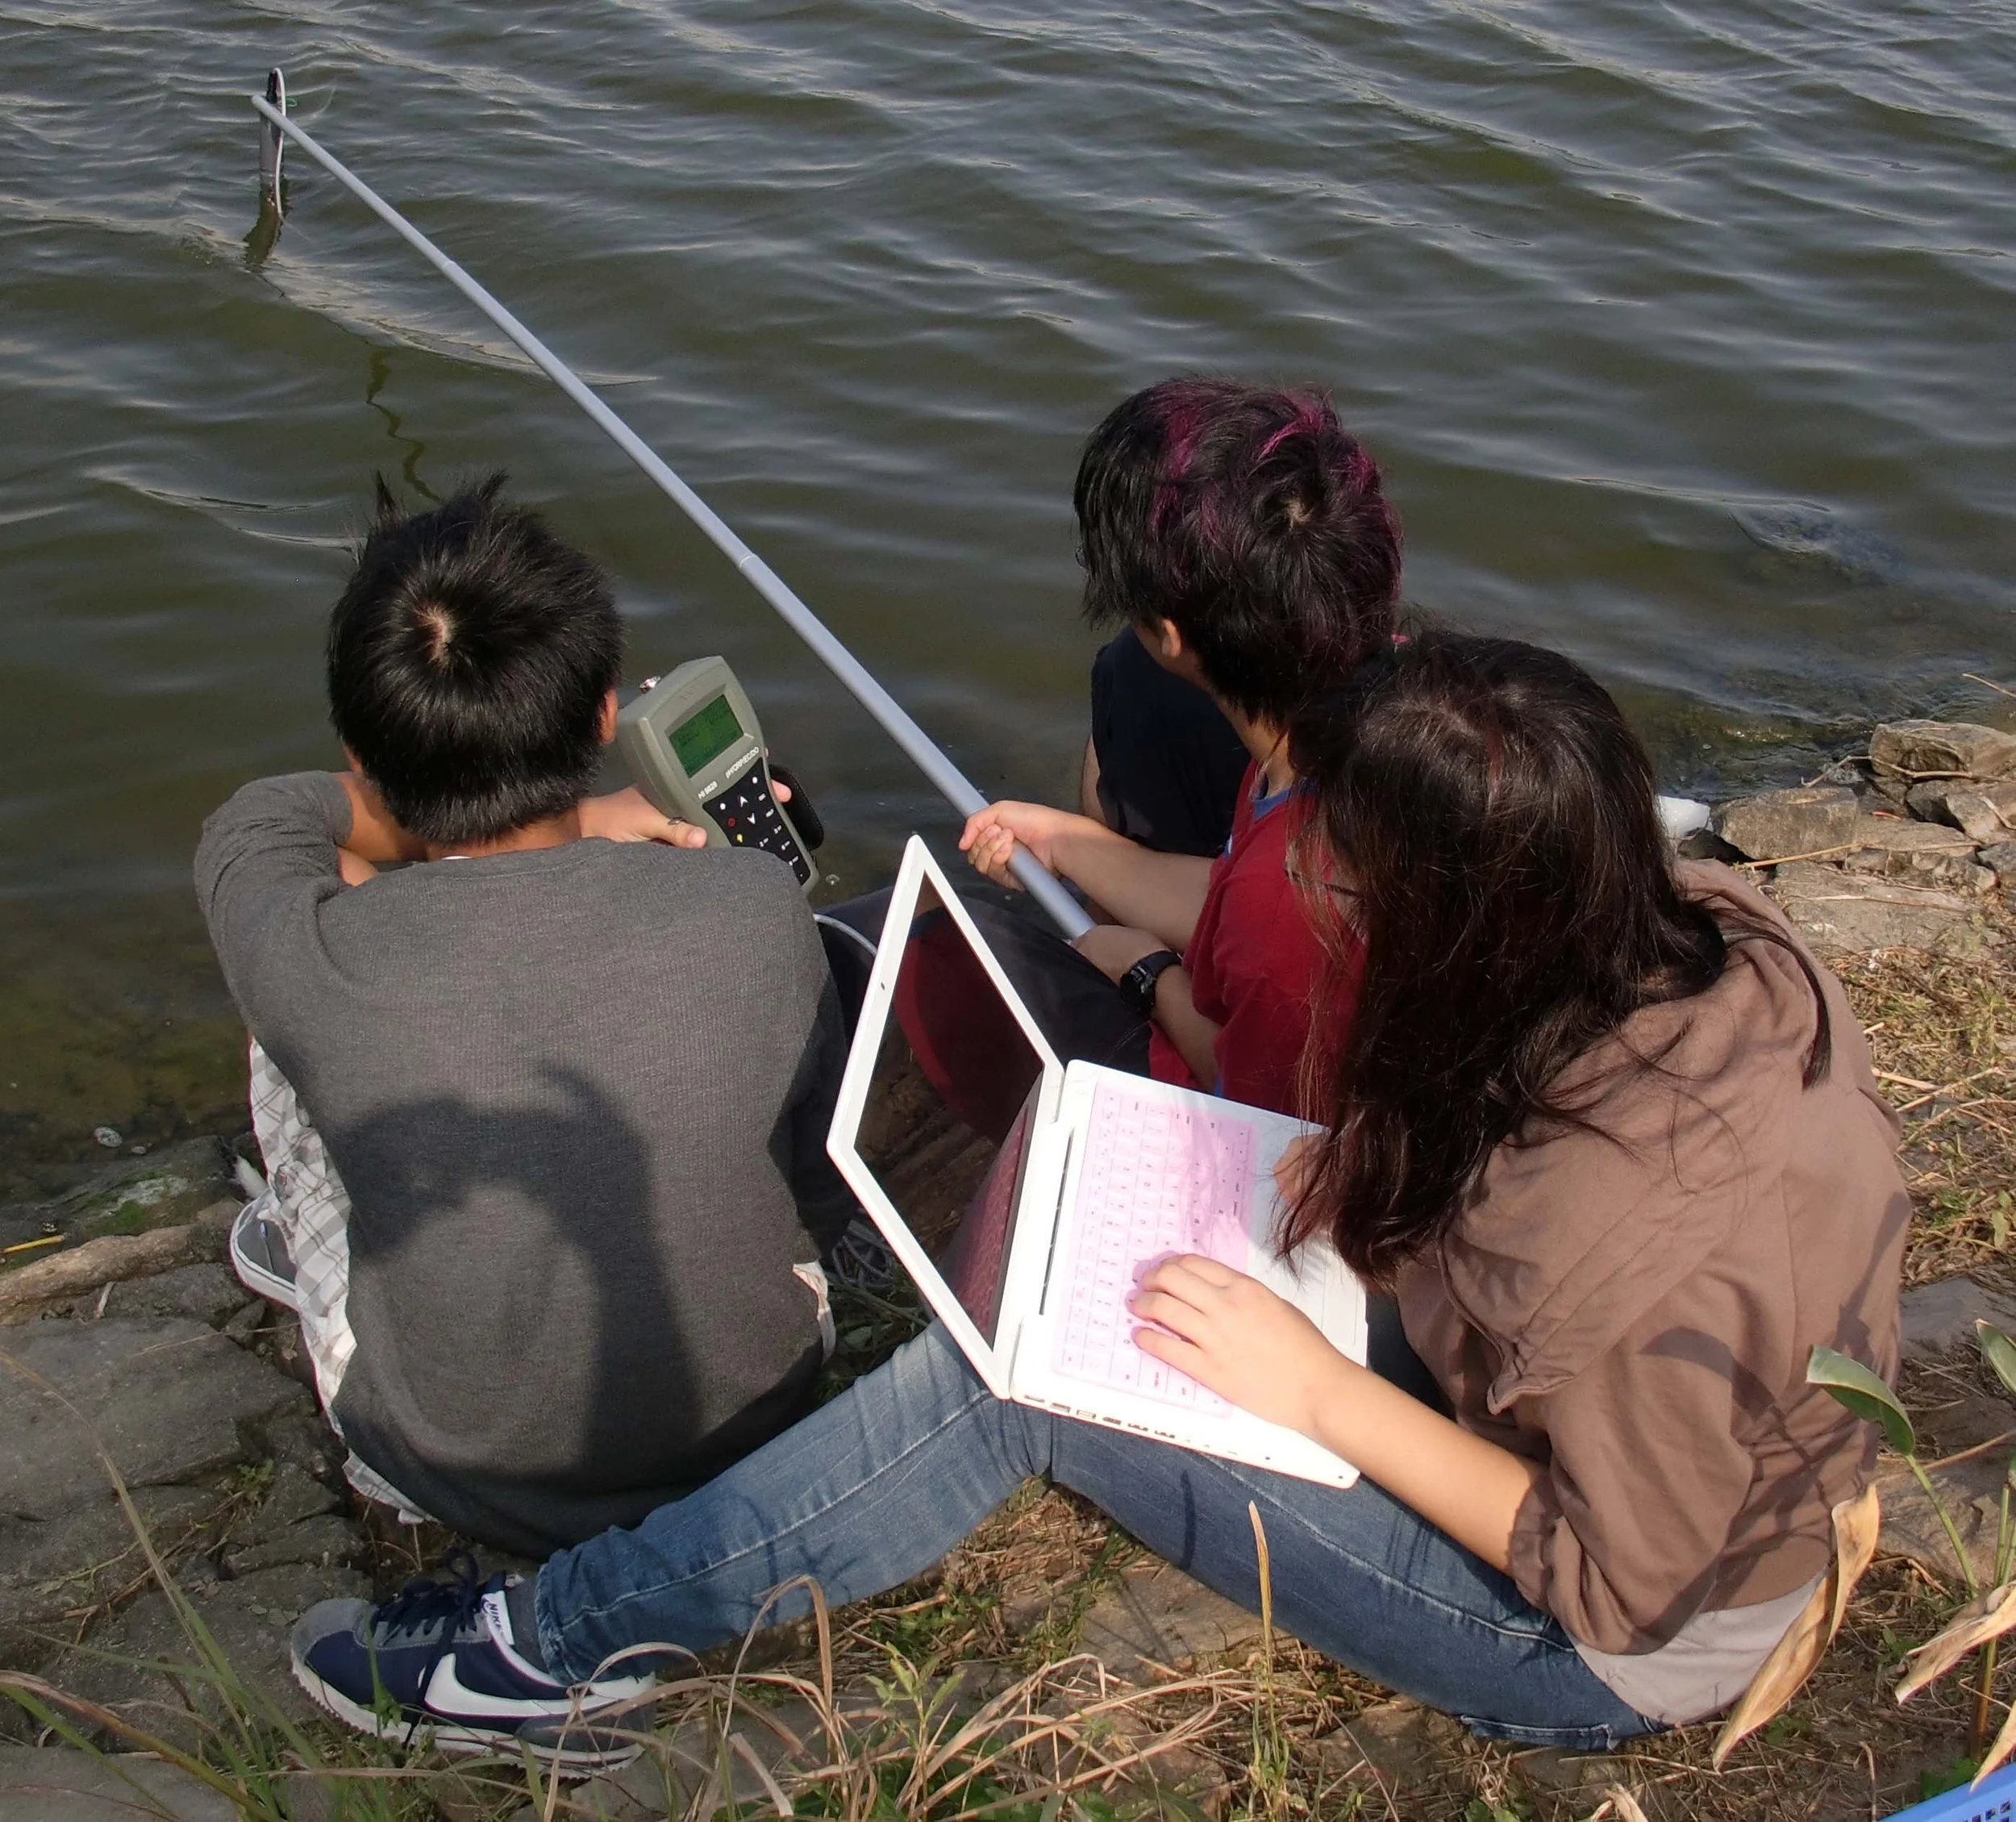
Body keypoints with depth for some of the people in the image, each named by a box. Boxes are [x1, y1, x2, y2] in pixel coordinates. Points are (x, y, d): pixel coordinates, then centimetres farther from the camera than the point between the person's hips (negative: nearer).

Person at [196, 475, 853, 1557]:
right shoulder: (753, 903, -24)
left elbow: (257, 822, 0)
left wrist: (575, 824, 2)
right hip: (760, 1437, 2)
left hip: (471, 1488, -2)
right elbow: (822, 1205, -8)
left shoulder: (320, 960, -26)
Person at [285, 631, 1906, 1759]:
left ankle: (565, 1637, 3)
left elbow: (1619, 1583, -25)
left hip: (1612, 1656, -8)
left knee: (1024, 1374, -16)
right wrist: (1365, 1164, -10)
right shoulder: (1694, 917, -17)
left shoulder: (1646, 1240, -41)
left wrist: (1325, 1393, -23)